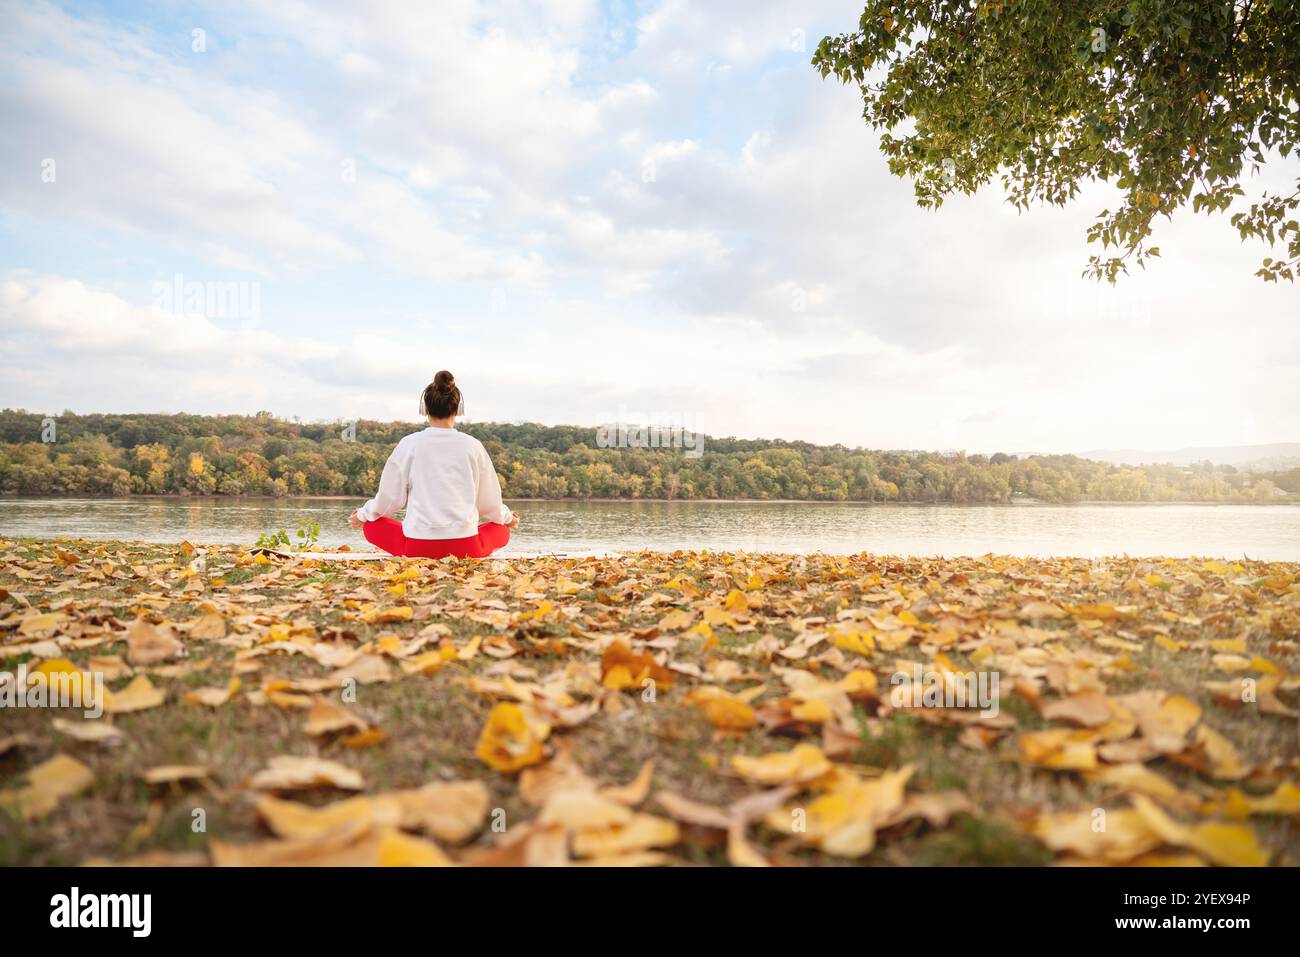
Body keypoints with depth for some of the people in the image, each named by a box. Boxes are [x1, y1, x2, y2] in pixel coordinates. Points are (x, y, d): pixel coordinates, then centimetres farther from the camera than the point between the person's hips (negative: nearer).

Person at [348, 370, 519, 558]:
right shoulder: (473, 446, 0)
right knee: (502, 529, 30)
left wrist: (362, 514, 27)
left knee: (371, 525, 26)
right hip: (465, 548, 0)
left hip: (417, 548, 0)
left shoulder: (409, 444, -1)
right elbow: (489, 502, 9)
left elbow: (389, 497, 6)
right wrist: (507, 517, 32)